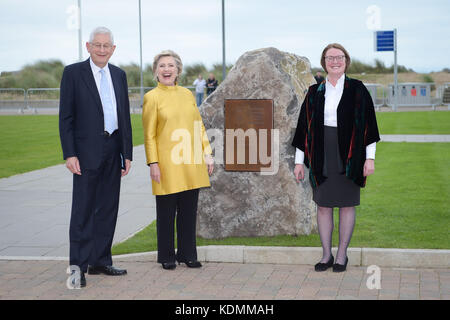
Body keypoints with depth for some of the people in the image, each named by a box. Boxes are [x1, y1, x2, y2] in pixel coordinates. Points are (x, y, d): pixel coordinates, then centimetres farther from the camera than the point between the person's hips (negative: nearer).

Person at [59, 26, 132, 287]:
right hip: (87, 151, -5)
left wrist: (127, 153, 9)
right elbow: (66, 117, -6)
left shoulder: (119, 75, 12)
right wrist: (70, 154, -13)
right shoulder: (73, 73, -3)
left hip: (113, 151, 6)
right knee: (83, 210, -3)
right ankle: (78, 266, 3)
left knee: (108, 209, 10)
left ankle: (100, 261, 20)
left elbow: (125, 116, 14)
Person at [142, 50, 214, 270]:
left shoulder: (187, 94, 11)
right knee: (166, 213, 4)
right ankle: (166, 257, 16)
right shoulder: (152, 97, -3)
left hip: (191, 163, 4)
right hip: (167, 165, -4)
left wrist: (207, 153, 8)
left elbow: (199, 126, 14)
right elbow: (149, 134, -4)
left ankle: (187, 254, 20)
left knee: (189, 211, 8)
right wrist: (153, 163, -11)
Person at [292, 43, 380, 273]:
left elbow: (368, 124, -1)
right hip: (321, 156, 2)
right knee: (323, 206, 5)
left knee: (346, 205, 4)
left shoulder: (357, 90, 0)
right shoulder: (315, 92, 6)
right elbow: (304, 126, 8)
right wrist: (299, 161, 5)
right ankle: (326, 255, 16)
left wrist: (370, 157, -8)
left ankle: (342, 255, 15)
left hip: (348, 157, -2)